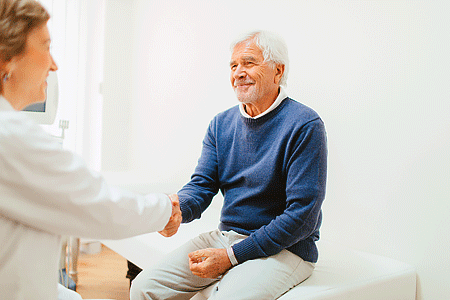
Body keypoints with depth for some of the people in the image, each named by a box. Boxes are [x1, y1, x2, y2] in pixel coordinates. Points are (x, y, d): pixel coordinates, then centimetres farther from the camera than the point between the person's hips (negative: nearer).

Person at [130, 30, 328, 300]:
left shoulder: (305, 126, -13)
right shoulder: (221, 124, 8)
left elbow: (303, 216, -17)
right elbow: (202, 185, 3)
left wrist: (231, 256, -17)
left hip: (284, 248, -5)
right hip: (225, 236, 5)